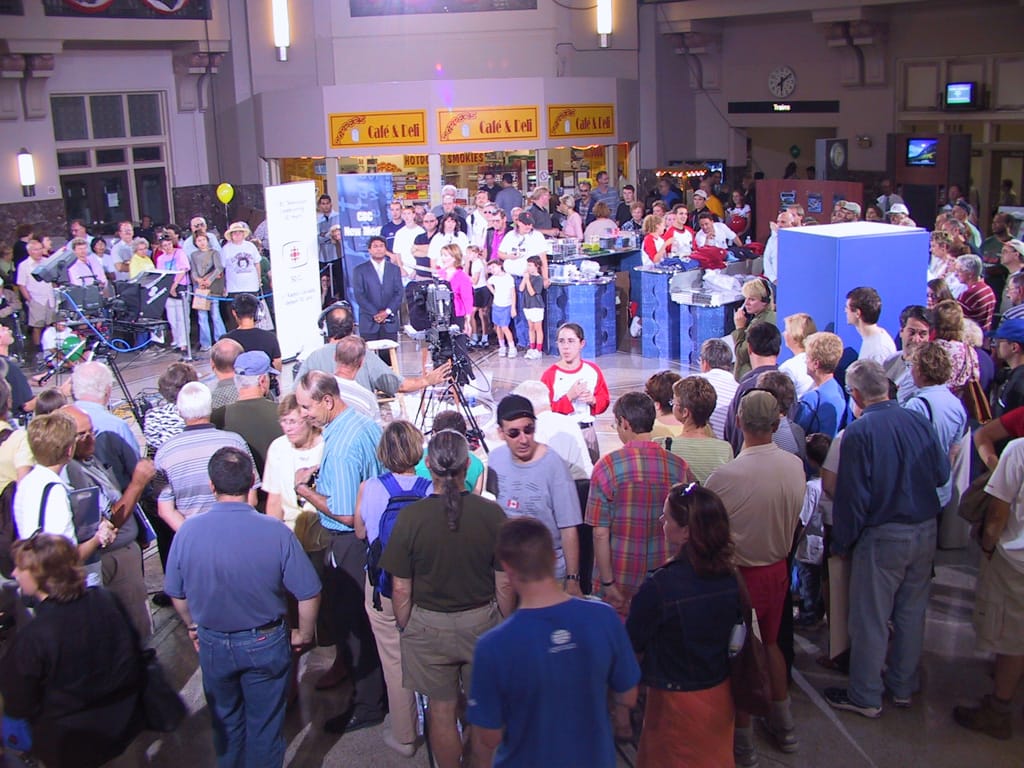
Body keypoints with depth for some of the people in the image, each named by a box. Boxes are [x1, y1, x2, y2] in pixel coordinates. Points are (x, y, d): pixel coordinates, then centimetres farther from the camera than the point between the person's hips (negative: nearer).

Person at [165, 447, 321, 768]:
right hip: (266, 644, -2)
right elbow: (309, 594, -17)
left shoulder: (188, 531, -17)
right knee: (265, 724, 17)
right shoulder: (275, 532, -23)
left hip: (213, 644, 2)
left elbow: (176, 594, -3)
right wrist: (304, 634, 2)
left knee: (225, 721, 25)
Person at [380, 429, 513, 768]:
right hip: (482, 622, 1)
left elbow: (401, 588, -10)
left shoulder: (410, 516, -16)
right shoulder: (491, 513, -14)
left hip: (429, 626, -1)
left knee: (442, 711, 14)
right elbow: (504, 583, -7)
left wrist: (404, 627, 7)